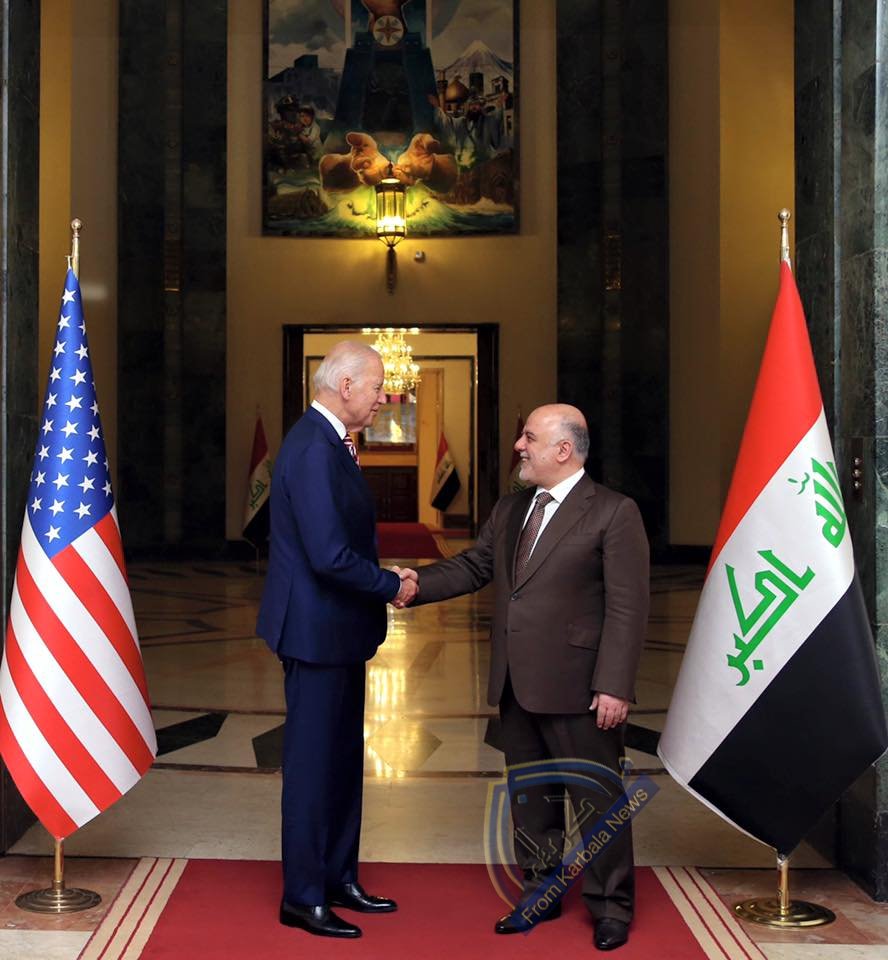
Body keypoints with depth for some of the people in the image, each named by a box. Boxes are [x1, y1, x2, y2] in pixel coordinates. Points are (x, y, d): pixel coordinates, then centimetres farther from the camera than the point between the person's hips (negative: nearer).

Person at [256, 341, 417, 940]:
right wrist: (392, 586, -13)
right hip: (317, 631, -10)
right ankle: (303, 898, 15)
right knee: (313, 764, 1)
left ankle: (339, 879, 31)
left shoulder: (330, 443, 11)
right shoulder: (313, 449, -22)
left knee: (344, 759, 18)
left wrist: (387, 580, 3)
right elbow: (329, 556, -27)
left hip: (339, 630, 10)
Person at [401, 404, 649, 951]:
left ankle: (611, 906, 20)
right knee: (529, 797, 17)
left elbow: (628, 607, -14)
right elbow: (472, 567, 16)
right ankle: (542, 892, 32)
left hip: (577, 690, -7)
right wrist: (418, 583, -1)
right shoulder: (510, 512, 12)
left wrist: (614, 686, -18)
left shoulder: (613, 513, -10)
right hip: (516, 686, 7)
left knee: (597, 798, 5)